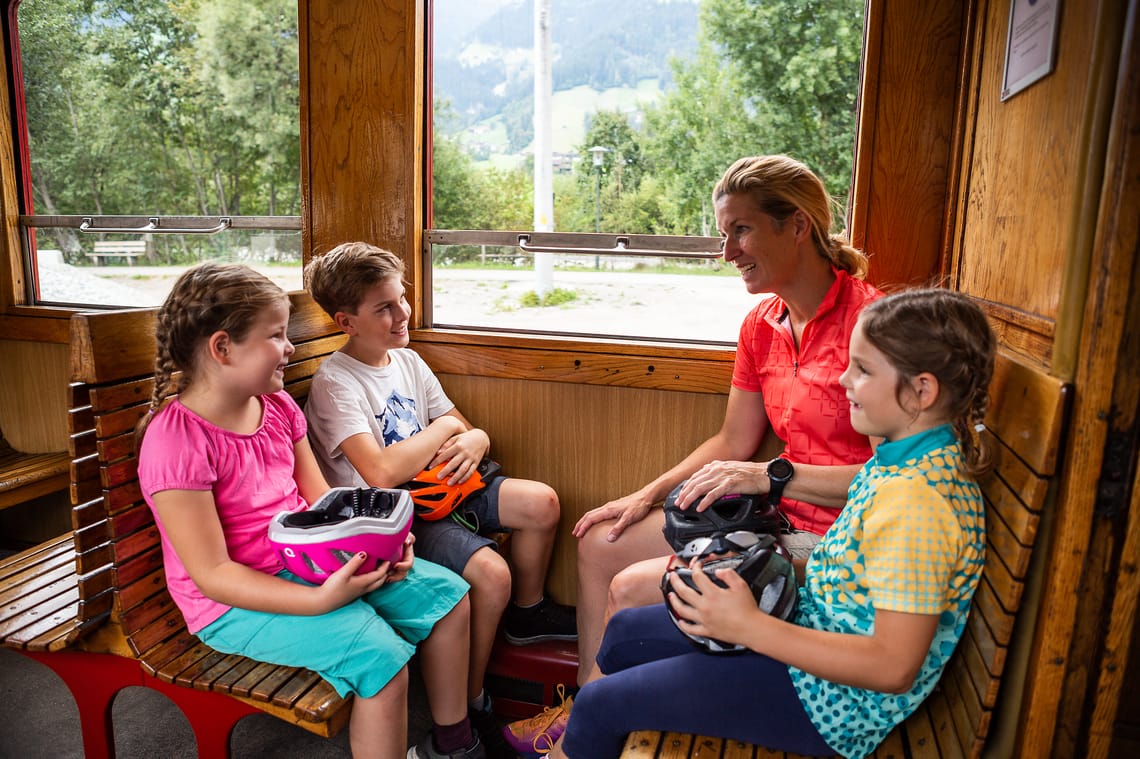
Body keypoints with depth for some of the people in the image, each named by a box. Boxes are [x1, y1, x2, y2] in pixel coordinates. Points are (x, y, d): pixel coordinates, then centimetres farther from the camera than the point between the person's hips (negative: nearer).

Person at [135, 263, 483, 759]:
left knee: (448, 596, 2)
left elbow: (321, 499, 5)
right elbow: (212, 574, -23)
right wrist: (319, 601, -32)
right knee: (380, 654, -27)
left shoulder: (278, 406, 2)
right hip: (237, 600, -8)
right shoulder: (176, 440, -22)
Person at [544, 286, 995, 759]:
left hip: (831, 702, -9)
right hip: (811, 620, 9)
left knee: (600, 704, -5)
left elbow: (895, 667, -30)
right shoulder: (904, 456, 0)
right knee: (624, 632, 16)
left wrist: (749, 626, -30)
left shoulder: (916, 505, -30)